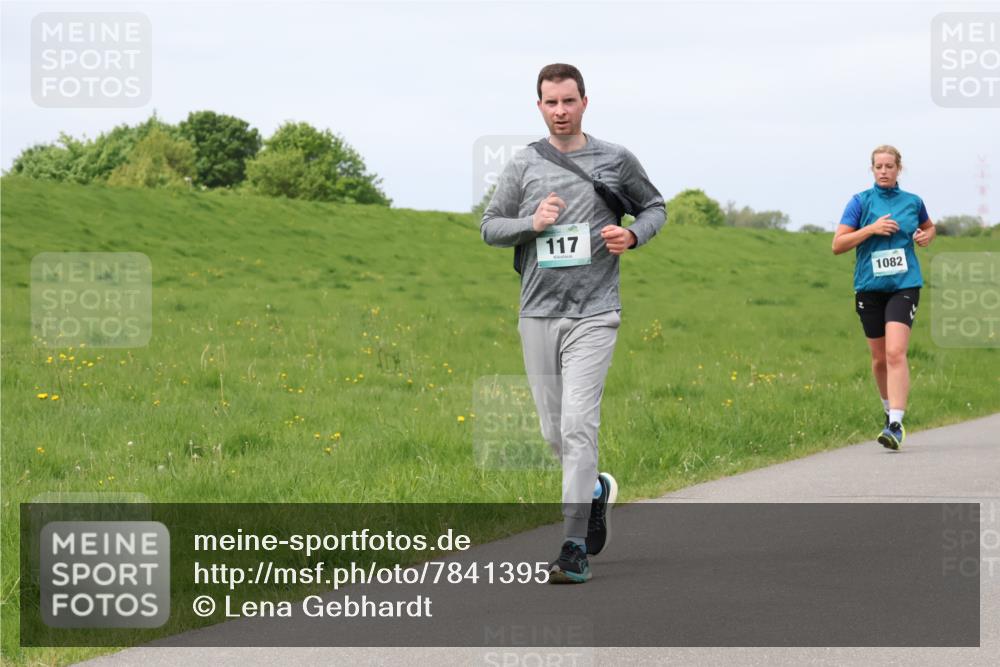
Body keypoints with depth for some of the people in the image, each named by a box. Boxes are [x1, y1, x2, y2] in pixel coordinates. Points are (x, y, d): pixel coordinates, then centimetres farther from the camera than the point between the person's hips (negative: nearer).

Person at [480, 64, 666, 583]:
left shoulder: (615, 160, 3)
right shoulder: (523, 165, 6)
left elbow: (654, 206, 17)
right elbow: (489, 227, 10)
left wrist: (634, 234, -5)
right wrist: (532, 223, -9)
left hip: (593, 314, -3)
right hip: (537, 312, 3)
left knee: (578, 426, -14)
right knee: (554, 432, 9)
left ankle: (575, 548, -14)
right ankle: (597, 490, 39)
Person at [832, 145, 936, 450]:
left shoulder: (913, 202, 7)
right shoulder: (860, 201, 1)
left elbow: (929, 227, 28)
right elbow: (837, 245, -3)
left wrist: (926, 236, 5)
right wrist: (872, 229, -13)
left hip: (904, 285, -1)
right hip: (869, 287, 1)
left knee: (895, 352, -18)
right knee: (879, 357, 10)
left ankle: (895, 425, -24)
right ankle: (890, 409, 35)